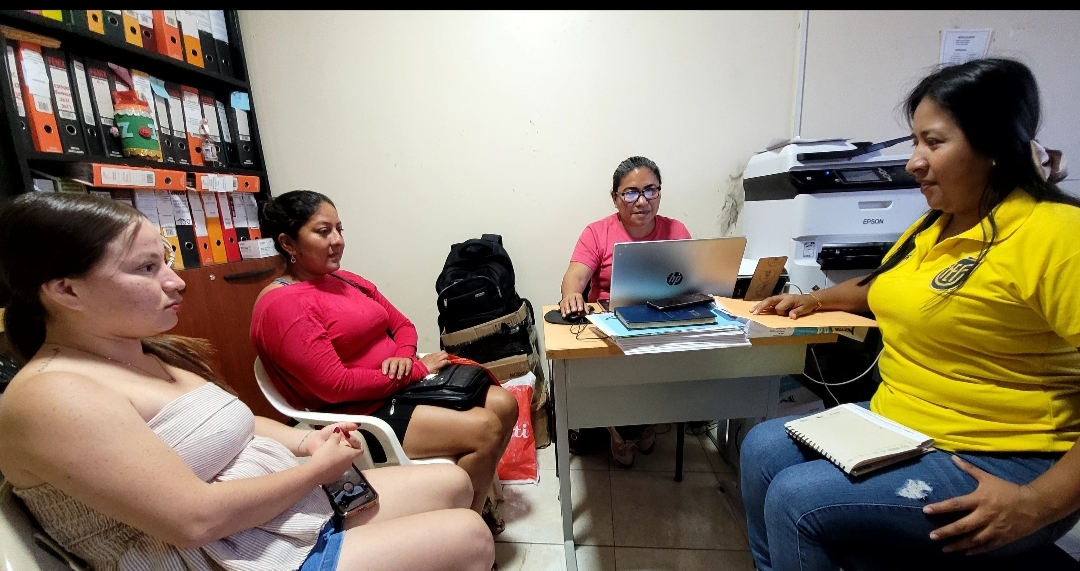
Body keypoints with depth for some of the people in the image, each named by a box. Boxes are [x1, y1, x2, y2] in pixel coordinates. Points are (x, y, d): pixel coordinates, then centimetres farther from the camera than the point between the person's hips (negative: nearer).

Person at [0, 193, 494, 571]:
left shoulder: (151, 353, 8)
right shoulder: (53, 396, -20)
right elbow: (195, 520, -27)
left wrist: (305, 440, 1)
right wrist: (318, 468, -15)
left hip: (299, 508, 9)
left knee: (451, 482, 11)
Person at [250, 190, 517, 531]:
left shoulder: (347, 281, 11)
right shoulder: (282, 305, -14)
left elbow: (402, 324, 16)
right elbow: (335, 386, -20)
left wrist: (405, 356, -8)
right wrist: (418, 369, -15)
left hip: (402, 385, 8)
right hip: (360, 415, -8)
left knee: (503, 404, -2)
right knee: (485, 428, -19)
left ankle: (477, 499, 19)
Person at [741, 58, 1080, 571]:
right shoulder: (934, 226, 7)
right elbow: (882, 287, 27)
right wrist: (815, 301, 12)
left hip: (991, 466, -7)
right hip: (895, 427, 8)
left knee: (797, 501, -21)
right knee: (763, 449, -3)